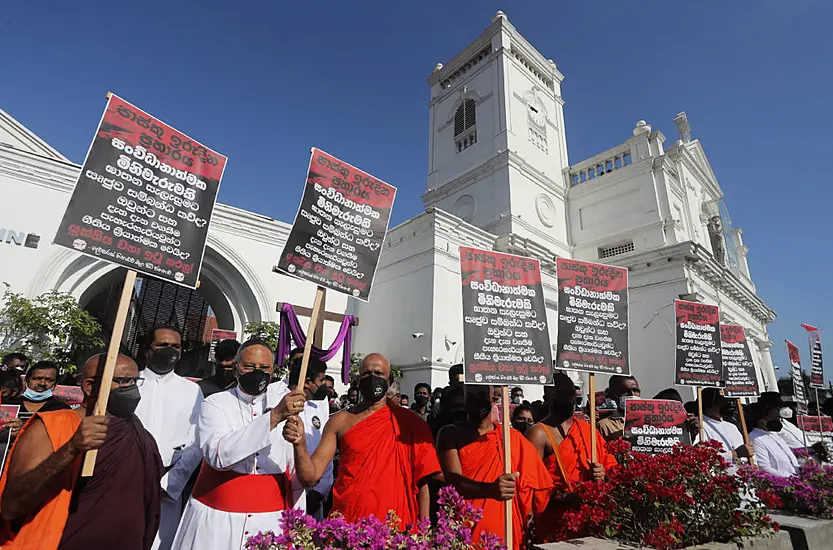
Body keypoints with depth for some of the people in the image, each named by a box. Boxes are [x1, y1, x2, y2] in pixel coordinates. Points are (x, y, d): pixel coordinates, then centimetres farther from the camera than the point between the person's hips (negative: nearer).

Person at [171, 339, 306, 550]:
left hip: (270, 520, 2)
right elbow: (218, 455, -24)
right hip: (216, 520, -1)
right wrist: (274, 417, -31)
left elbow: (295, 473, 5)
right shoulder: (215, 404, -6)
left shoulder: (287, 409, -1)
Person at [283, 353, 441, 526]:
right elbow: (310, 477, -3)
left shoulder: (409, 422, -2)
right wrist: (300, 443, -21)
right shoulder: (340, 421, 1)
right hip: (347, 519, 1)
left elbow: (423, 479, -3)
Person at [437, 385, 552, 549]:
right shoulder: (450, 434, -5)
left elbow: (534, 487, 5)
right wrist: (491, 489, -35)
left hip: (507, 536, 2)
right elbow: (451, 479, -19)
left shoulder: (514, 438, 1)